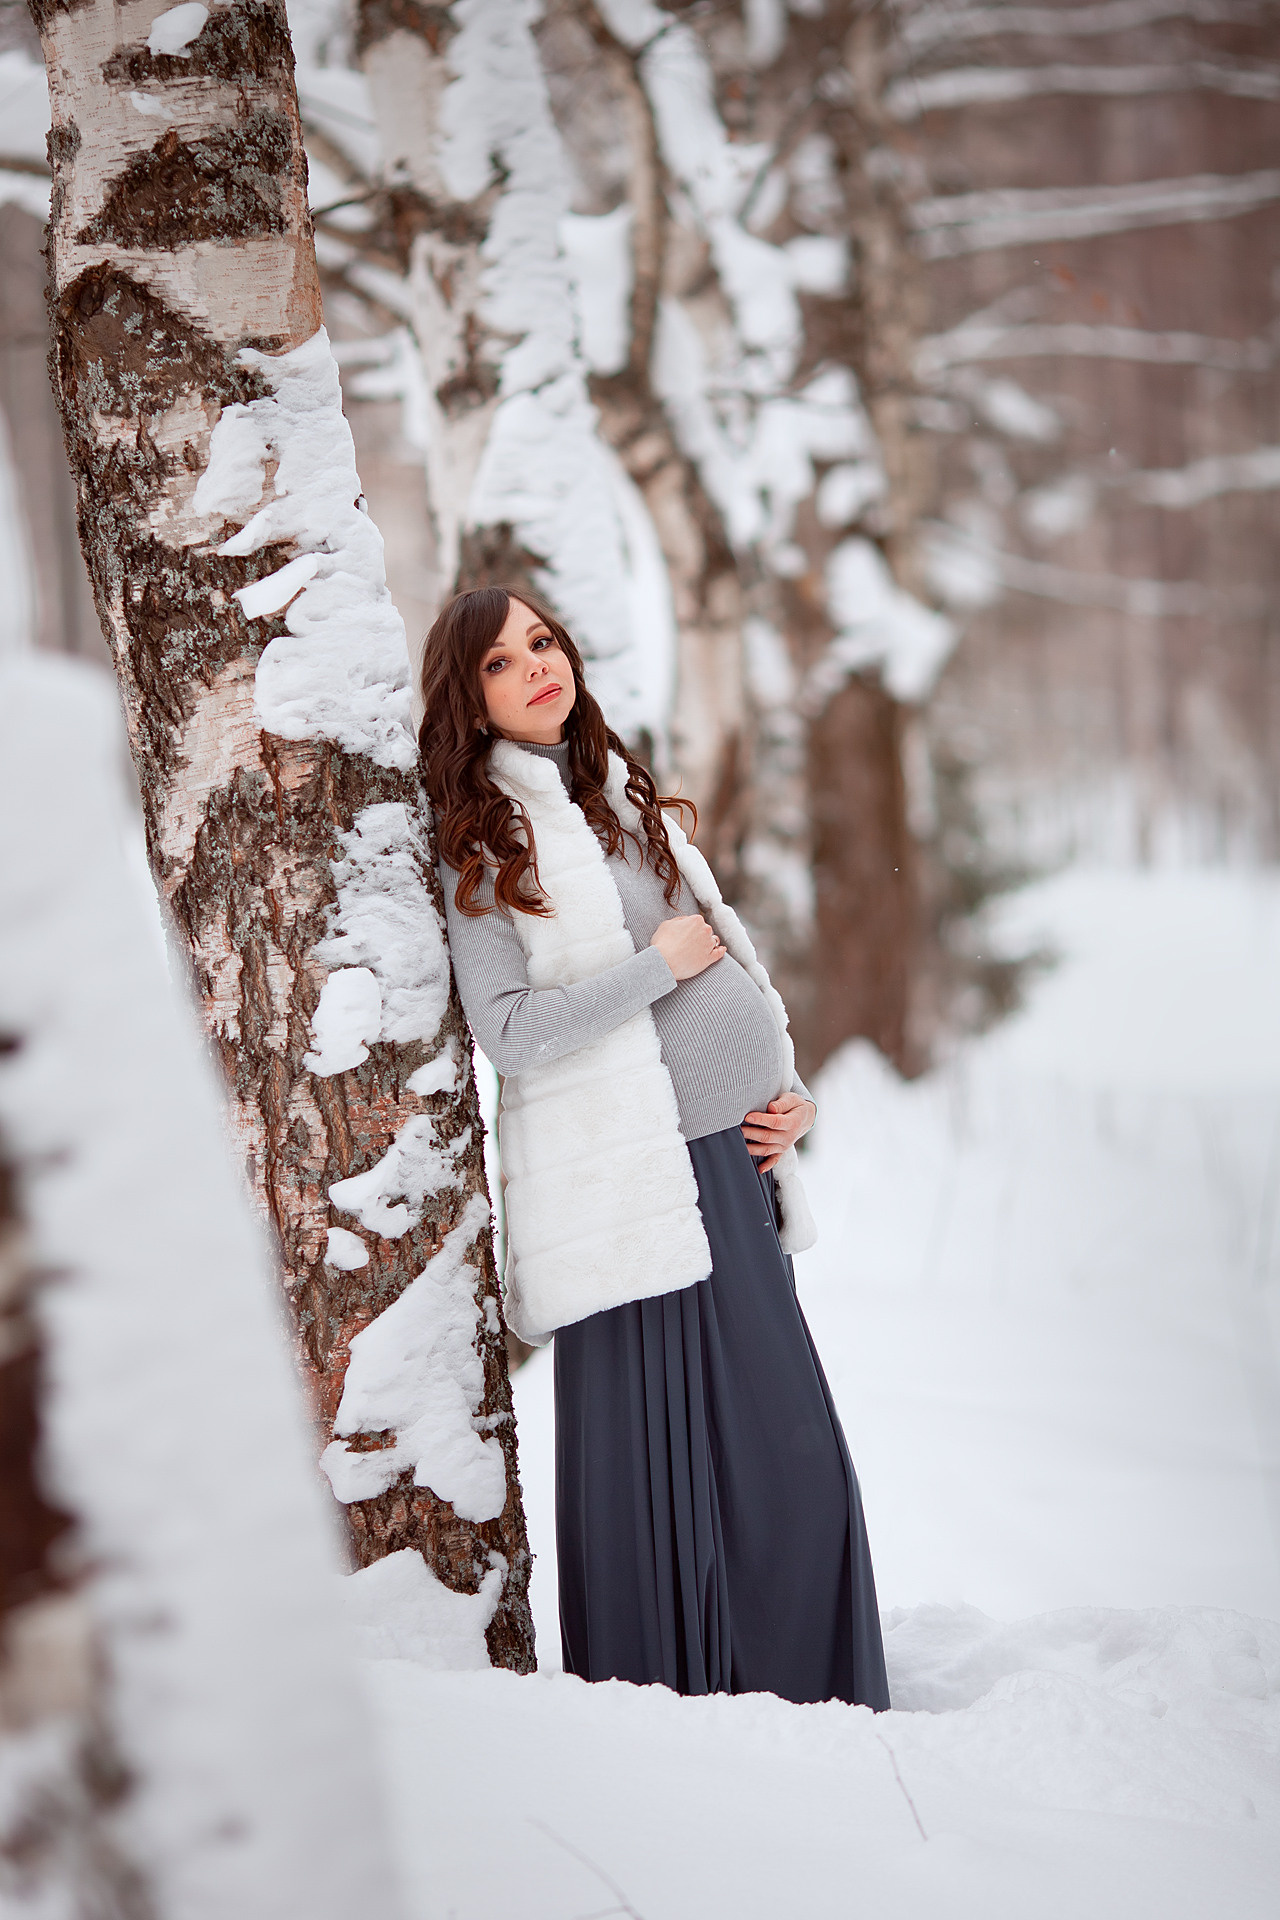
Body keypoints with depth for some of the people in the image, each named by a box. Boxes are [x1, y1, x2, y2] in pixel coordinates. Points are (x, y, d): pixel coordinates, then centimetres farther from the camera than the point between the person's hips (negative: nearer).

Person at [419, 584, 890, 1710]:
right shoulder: (481, 842, -3)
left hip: (731, 1162, 7)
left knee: (789, 1454, 5)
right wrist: (659, 966, -10)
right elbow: (509, 1030, -13)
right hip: (626, 1180, -6)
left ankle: (800, 1701, 15)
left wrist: (790, 1090, 10)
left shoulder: (622, 797, 17)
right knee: (658, 1460, -5)